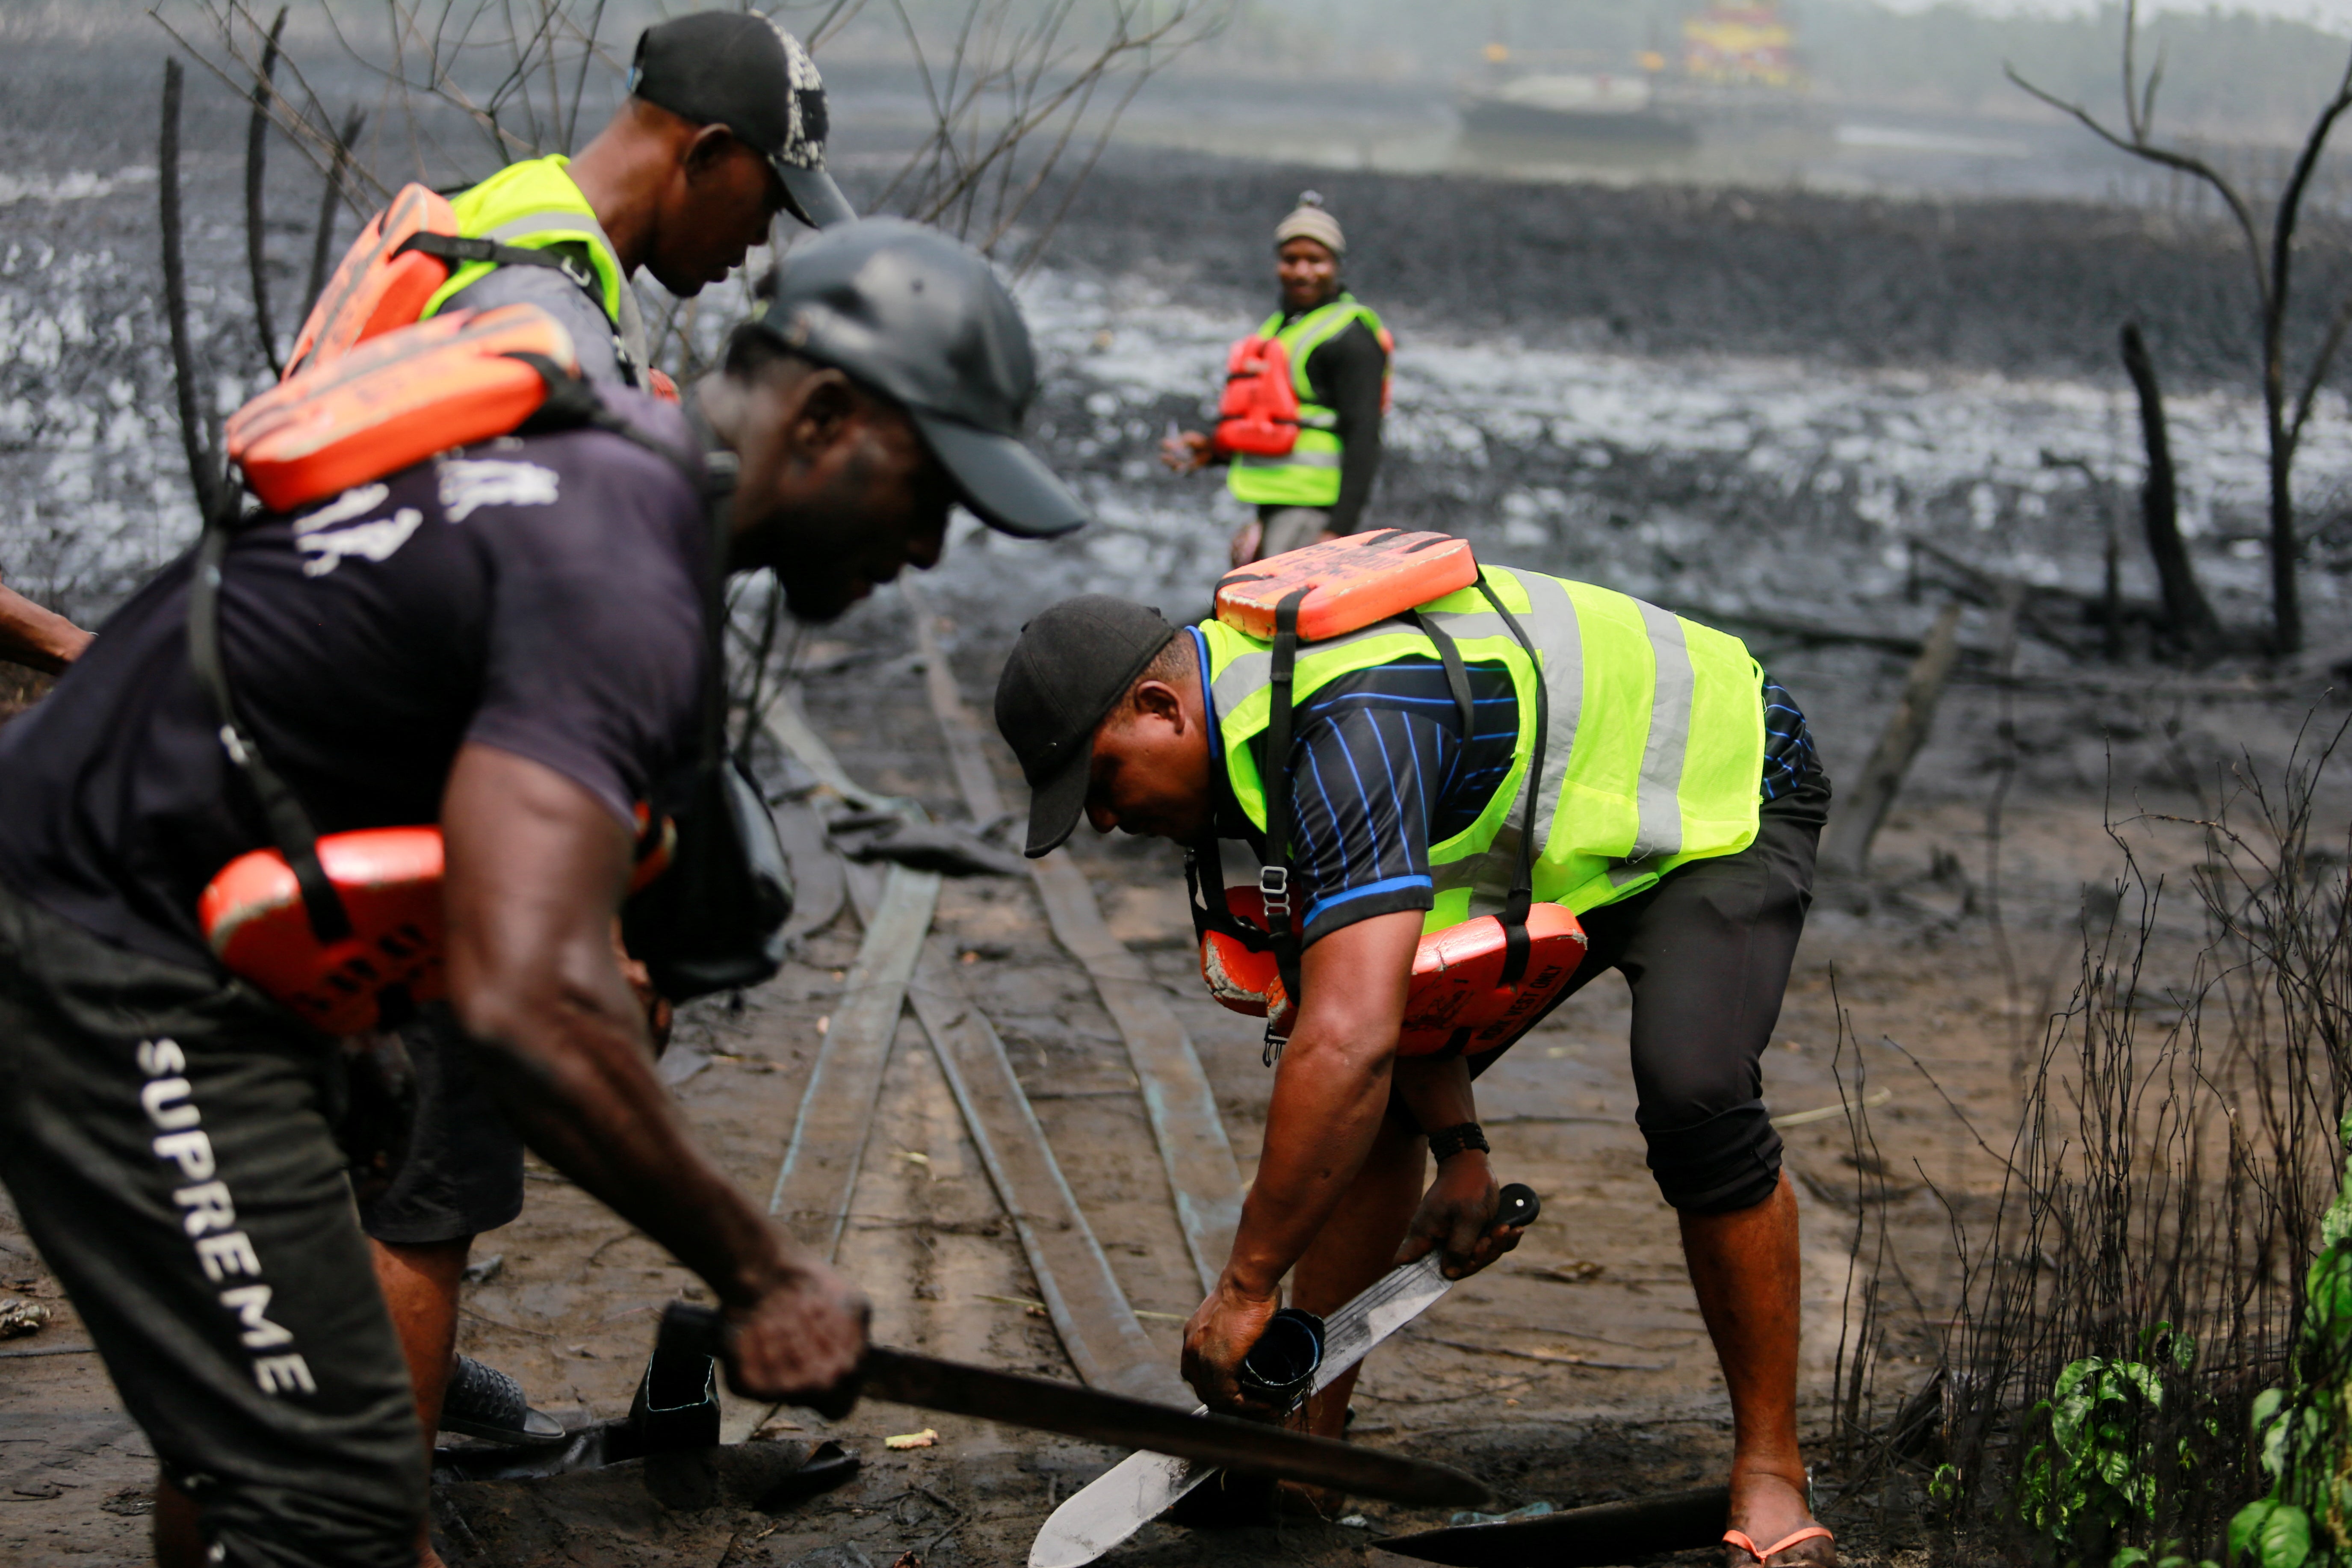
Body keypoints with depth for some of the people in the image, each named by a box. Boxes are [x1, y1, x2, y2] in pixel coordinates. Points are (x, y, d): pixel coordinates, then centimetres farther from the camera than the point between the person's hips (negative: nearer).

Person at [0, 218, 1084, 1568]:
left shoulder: (598, 444, 8)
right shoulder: (618, 590, -25)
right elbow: (530, 1008, -35)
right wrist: (760, 1277, -26)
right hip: (116, 977, -11)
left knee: (241, 1416, 23)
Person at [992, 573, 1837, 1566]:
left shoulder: (1348, 732, -39)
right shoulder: (1245, 720, -8)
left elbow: (1348, 1041, -46)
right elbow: (1381, 961, 1)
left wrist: (1244, 1288, -39)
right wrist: (1459, 1147, -10)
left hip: (1718, 806, -9)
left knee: (1693, 1096, -30)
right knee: (1366, 1103, 2)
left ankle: (1768, 1469, -16)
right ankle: (1305, 1436, 9)